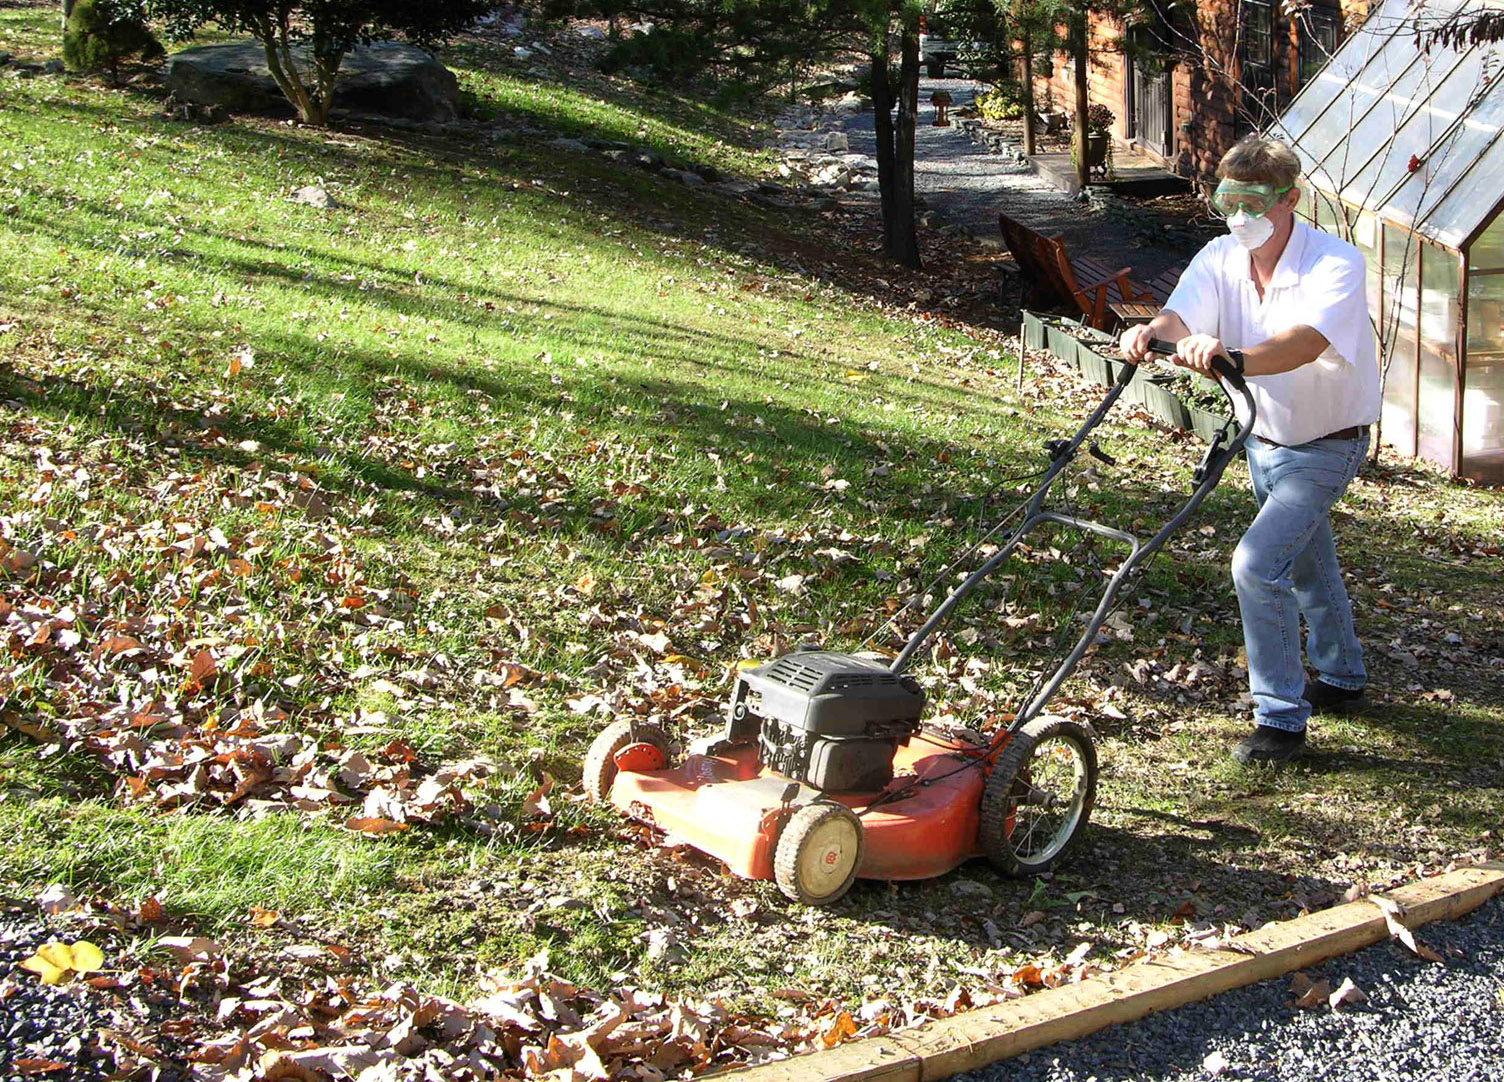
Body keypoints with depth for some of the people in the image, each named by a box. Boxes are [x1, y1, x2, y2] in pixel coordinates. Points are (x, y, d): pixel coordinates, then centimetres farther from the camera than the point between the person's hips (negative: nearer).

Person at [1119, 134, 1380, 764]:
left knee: (1258, 564, -21)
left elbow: (1305, 342, -47)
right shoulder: (1221, 259, -11)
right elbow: (1180, 318, -28)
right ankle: (1341, 676, 48)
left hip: (1324, 446, -7)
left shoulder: (1335, 264, -28)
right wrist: (1149, 334, -52)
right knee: (1306, 565, 25)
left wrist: (1229, 356, -65)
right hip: (1264, 440, 7)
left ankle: (1281, 718, -8)